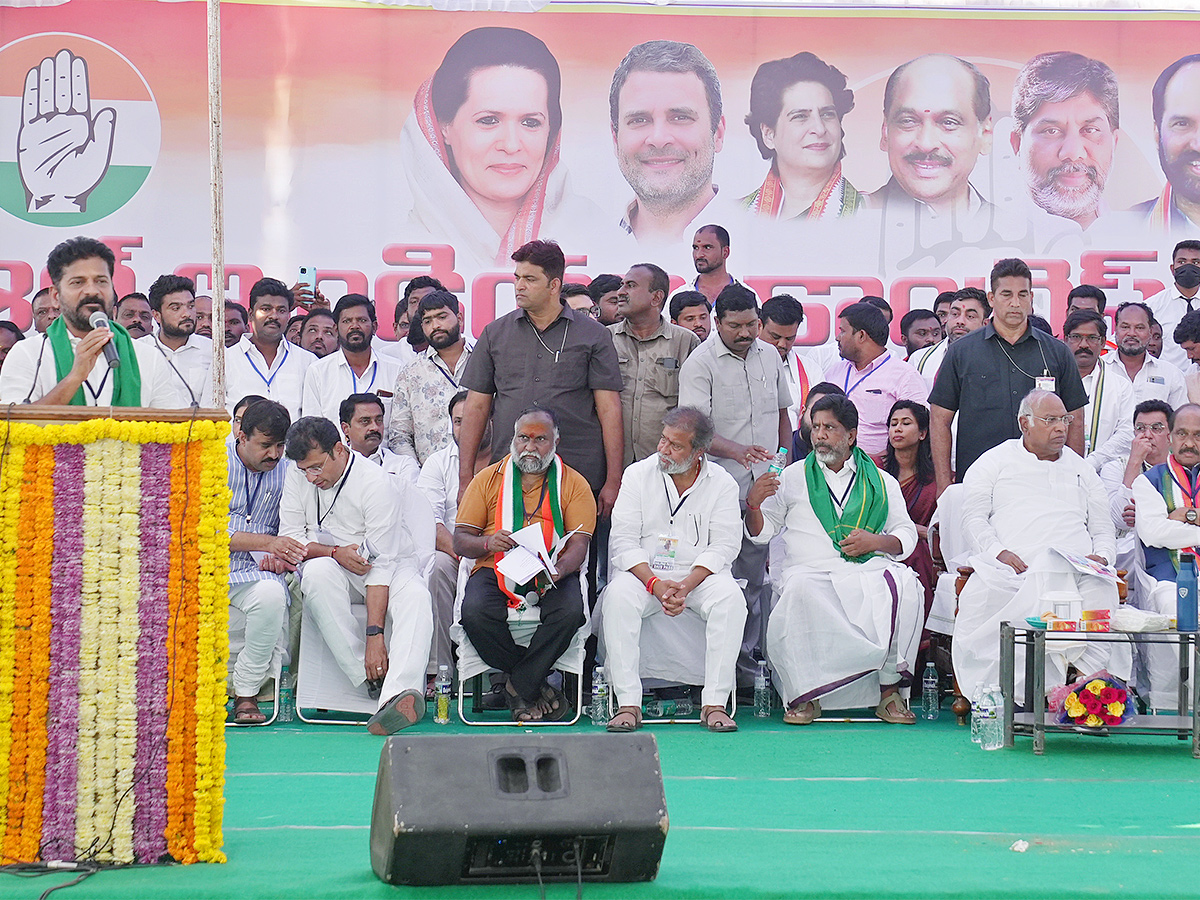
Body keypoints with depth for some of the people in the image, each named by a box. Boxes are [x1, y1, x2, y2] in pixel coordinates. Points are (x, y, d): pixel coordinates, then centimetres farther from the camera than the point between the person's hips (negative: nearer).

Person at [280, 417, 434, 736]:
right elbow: (290, 538, 0)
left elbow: (380, 563, -25)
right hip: (334, 566, 3)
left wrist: (375, 634, -32)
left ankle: (399, 692, -58)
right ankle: (372, 679, -34)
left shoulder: (376, 483, -20)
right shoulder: (298, 477, -3)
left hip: (393, 565, -3)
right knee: (317, 572, -33)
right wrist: (335, 551, -21)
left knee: (415, 597, -36)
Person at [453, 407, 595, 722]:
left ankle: (520, 685, -12)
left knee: (570, 611, -33)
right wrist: (488, 543, -17)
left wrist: (559, 569, -26)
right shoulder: (488, 479, 12)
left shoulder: (574, 483, 10)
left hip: (553, 575, 0)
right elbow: (460, 541, 7)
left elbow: (578, 545, -2)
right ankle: (535, 685, -12)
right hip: (496, 569, 0)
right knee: (474, 612, -32)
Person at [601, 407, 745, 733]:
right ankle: (628, 703, -30)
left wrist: (686, 586, -20)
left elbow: (724, 546, -5)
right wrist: (654, 583, -19)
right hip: (645, 572, 0)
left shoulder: (722, 483, 2)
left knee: (730, 597, -31)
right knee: (618, 595, -32)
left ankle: (714, 703, -29)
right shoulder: (638, 474, 3)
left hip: (700, 574, 0)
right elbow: (622, 540, -3)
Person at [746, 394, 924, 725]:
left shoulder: (882, 483, 19)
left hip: (869, 569, 1)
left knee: (904, 584, -31)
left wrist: (877, 541, -5)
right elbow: (761, 533, 16)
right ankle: (805, 695, -29)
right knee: (800, 590, -37)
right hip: (812, 570, -1)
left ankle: (890, 689, -25)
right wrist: (753, 505, -5)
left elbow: (907, 535, 15)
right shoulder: (793, 477, 19)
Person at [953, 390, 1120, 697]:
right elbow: (974, 517, 9)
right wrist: (998, 552, -11)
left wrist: (1102, 556, 2)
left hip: (1077, 569, 2)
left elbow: (1104, 530, 26)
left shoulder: (1081, 470, 30)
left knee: (1100, 590, -35)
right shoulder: (995, 462, 20)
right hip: (1014, 568, -2)